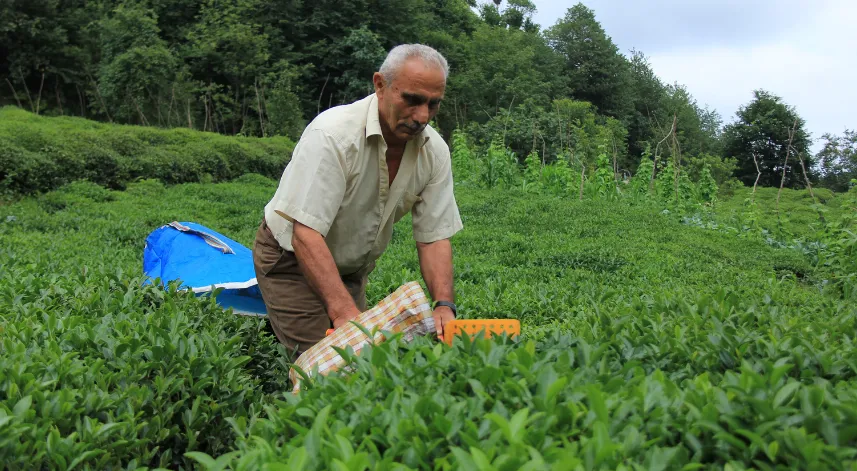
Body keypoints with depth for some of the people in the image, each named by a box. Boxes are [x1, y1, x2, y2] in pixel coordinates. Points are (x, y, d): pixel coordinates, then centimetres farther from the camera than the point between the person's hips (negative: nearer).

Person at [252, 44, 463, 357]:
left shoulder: (435, 151, -11)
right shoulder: (332, 134, -30)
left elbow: (434, 237, -8)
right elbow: (306, 235, -33)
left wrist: (443, 305, -23)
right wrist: (344, 312, -42)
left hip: (352, 268, 6)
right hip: (292, 258, -6)